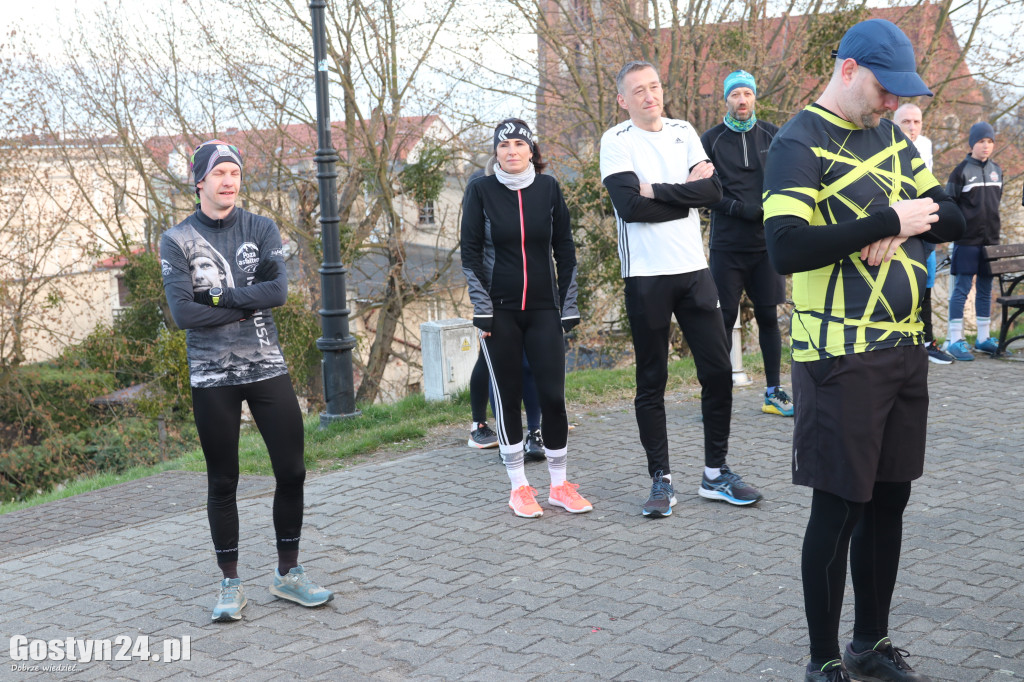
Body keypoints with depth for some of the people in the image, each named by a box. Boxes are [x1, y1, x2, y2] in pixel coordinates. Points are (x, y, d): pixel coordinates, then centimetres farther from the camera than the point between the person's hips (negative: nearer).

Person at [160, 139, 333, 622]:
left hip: (267, 369, 2)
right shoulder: (177, 241, -1)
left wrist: (218, 296, -13)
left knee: (291, 472, 2)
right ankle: (231, 584, 19)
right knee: (222, 483, 6)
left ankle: (287, 573, 19)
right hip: (212, 378, -2)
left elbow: (278, 289, -10)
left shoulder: (261, 229, 5)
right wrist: (246, 304, -10)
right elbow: (182, 313, -12)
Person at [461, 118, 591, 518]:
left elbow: (565, 250, 7)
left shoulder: (548, 188, 3)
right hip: (499, 310, -1)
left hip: (543, 308, 1)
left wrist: (569, 305, 4)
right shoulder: (481, 190, -1)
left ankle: (559, 485, 11)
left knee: (553, 394, -3)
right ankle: (519, 487, 14)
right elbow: (470, 253, -1)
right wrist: (482, 308, -6)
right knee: (507, 395, 4)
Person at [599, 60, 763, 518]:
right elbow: (630, 205, -18)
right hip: (645, 275, -4)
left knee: (718, 371, 4)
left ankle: (715, 474, 17)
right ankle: (661, 480, 15)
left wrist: (657, 191, -14)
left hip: (693, 270, 4)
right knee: (651, 382, 4)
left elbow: (713, 190, -6)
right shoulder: (616, 141, -4)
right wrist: (686, 193, -10)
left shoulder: (683, 132, 8)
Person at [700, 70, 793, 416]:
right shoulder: (711, 140, 2)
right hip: (727, 245, -2)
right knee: (725, 318, 2)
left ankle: (774, 392, 14)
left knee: (768, 317, 6)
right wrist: (743, 209, -14)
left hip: (766, 244, 2)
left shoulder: (772, 135, 8)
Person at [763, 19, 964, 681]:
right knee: (838, 509, 0)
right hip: (841, 357, -7)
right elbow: (786, 248, -22)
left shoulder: (891, 137, 14)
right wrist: (890, 220, -19)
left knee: (889, 499, 14)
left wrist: (901, 228, -9)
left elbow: (951, 218, 12)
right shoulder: (800, 143, -9)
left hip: (906, 349, 7)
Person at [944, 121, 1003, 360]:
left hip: (990, 239, 6)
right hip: (967, 241, -6)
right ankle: (955, 340, -2)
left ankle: (983, 338, 17)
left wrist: (991, 224, 18)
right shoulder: (962, 170, -6)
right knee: (962, 288, -5)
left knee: (985, 288, 10)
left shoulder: (996, 170, 12)